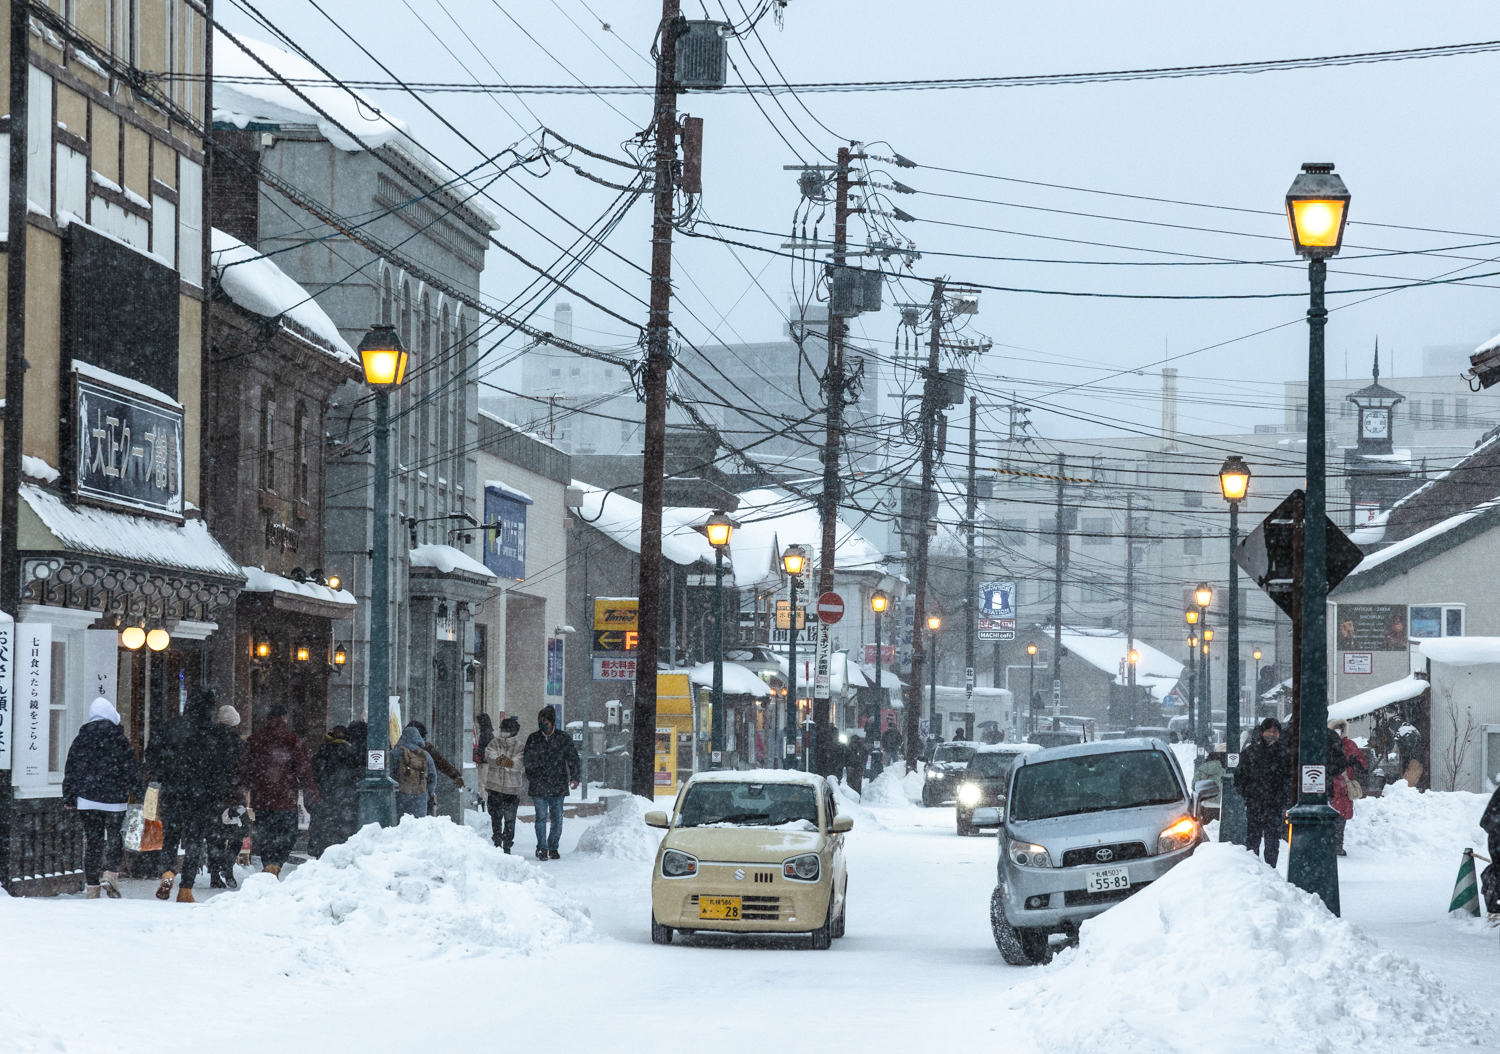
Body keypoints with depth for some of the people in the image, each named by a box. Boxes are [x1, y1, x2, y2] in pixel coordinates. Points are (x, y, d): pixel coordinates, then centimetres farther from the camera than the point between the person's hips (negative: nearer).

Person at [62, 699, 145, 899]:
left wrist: (68, 798, 16)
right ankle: (110, 873, -12)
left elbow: (70, 770, 9)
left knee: (92, 841, 8)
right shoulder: (118, 739, -5)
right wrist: (142, 794, 4)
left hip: (87, 800, 3)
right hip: (114, 800, -3)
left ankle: (92, 887, 6)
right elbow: (131, 770, -4)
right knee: (115, 838, 9)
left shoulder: (80, 739, 5)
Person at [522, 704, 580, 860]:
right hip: (538, 786, 0)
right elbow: (527, 761, 6)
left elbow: (572, 758, 5)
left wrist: (574, 777, -4)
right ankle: (542, 848, 2)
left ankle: (553, 848, 16)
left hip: (558, 786, 0)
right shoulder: (533, 739, 5)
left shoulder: (562, 738, 4)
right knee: (541, 817, -4)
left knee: (557, 818, 4)